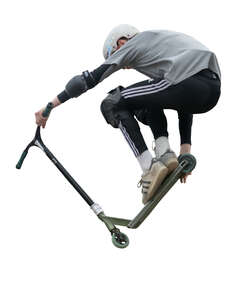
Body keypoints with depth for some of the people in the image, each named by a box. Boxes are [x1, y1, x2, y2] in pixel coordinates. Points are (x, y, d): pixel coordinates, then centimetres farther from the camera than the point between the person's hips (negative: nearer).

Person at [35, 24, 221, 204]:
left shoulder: (133, 44, 17)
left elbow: (91, 78, 14)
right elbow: (185, 102, 36)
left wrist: (50, 106, 21)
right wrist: (185, 151, 37)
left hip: (187, 84, -8)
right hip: (214, 89, 8)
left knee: (112, 105, 9)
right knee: (149, 100, 34)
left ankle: (150, 167, 0)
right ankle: (165, 155, 13)